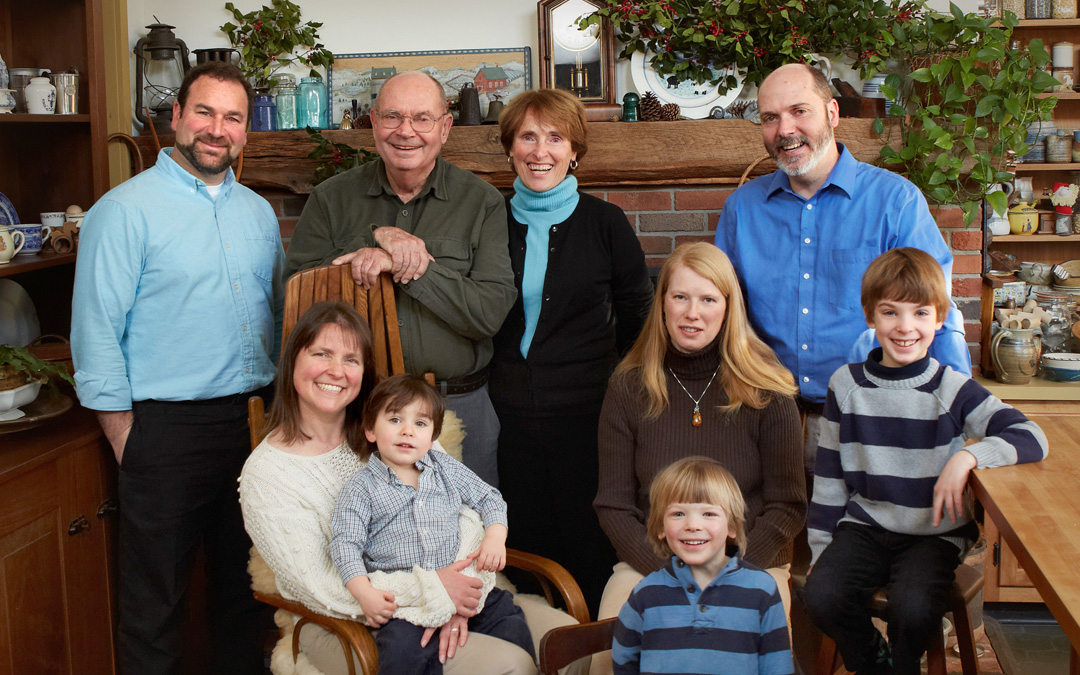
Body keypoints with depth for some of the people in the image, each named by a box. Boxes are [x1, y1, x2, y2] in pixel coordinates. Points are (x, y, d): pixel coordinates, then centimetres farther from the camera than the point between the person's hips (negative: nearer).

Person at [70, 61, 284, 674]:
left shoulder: (259, 213, 11)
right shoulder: (126, 210, -7)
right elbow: (96, 335, -9)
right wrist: (127, 443, -10)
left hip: (253, 420, 6)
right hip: (167, 430, -5)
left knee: (245, 585, 18)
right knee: (156, 601, 5)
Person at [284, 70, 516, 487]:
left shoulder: (482, 202, -2)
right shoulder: (331, 199, 3)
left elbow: (491, 312, -12)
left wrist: (408, 267, -21)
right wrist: (377, 239, -16)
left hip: (460, 405, 0)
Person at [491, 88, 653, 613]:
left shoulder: (604, 222, 0)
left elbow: (638, 314, 8)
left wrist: (616, 384, 6)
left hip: (585, 413, -2)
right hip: (512, 413, 2)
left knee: (589, 549, 4)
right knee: (526, 549, 9)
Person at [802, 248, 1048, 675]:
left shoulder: (953, 390, -6)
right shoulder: (846, 385, 1)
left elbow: (1032, 439, -14)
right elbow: (829, 473, 8)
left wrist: (968, 455, -30)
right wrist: (820, 549, 7)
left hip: (935, 532, -2)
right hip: (864, 524, 2)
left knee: (914, 607, -28)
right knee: (820, 596, -22)